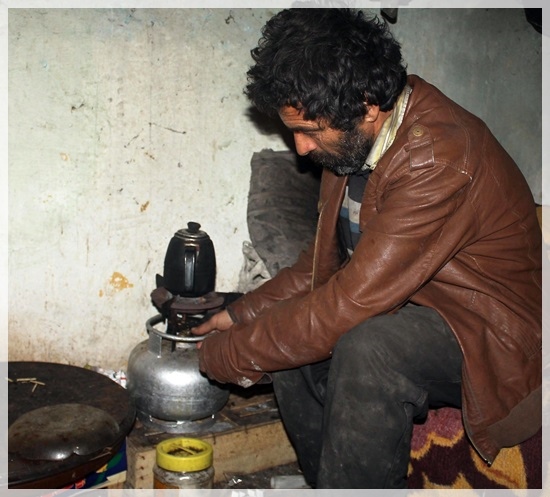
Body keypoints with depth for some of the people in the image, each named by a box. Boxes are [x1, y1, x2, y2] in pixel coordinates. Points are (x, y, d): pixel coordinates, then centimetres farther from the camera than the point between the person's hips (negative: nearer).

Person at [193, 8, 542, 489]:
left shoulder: (439, 155, -29)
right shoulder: (355, 137, -1)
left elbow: (352, 302, -30)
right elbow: (326, 260, 11)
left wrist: (228, 355, -19)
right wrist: (243, 313, 3)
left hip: (491, 338, -9)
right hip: (406, 310, 9)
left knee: (367, 347, -34)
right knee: (285, 330, -2)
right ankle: (322, 482, 11)